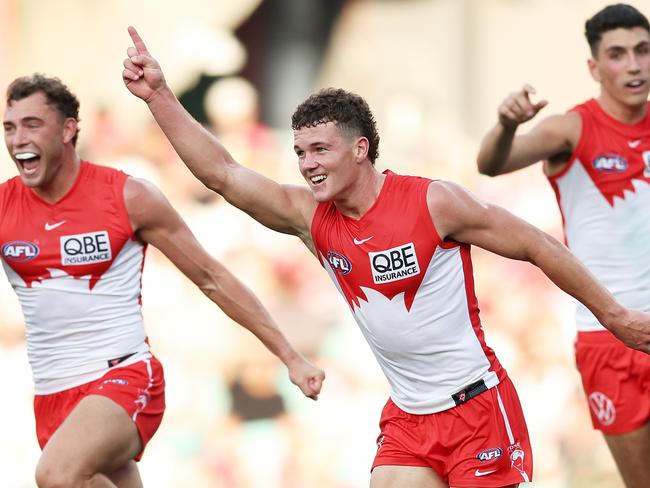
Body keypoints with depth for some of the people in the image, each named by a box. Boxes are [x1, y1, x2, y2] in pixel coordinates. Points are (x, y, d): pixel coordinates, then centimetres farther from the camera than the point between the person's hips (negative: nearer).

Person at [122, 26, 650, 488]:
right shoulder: (309, 217, -1)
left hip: (477, 408, -5)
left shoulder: (434, 202, -14)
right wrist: (159, 95, -14)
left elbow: (537, 247, -5)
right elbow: (223, 173, -5)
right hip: (408, 418, 5)